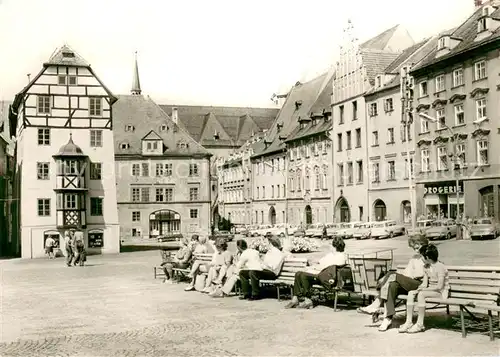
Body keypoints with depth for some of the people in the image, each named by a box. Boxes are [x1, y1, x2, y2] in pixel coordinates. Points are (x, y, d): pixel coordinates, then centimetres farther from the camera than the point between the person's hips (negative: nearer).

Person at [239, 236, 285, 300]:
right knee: (242, 272, 1)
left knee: (252, 272, -36)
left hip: (271, 273, -10)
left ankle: (256, 295, -25)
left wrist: (263, 265, -13)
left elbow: (274, 267, -17)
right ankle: (247, 294, -2)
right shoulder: (269, 252, 25)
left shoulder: (279, 254, -5)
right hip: (263, 270, 10)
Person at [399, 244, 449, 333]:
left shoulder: (440, 267, -16)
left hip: (441, 292, -8)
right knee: (411, 293, -13)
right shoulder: (427, 266, 10)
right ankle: (409, 322, -17)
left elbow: (439, 286, -22)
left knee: (421, 294, -33)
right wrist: (417, 289, -14)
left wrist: (423, 289, -21)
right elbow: (424, 283, 7)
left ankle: (420, 324, -26)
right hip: (430, 290, 8)